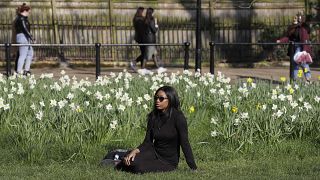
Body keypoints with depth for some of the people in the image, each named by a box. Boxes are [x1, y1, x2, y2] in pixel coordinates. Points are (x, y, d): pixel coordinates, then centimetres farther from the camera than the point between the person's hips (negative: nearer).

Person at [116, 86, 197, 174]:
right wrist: (135, 151, -21)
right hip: (154, 153, 4)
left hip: (169, 161, -4)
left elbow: (184, 143, -18)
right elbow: (148, 142, 0)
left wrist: (194, 169, -20)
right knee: (131, 161, -26)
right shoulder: (153, 116, 1)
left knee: (139, 168, -29)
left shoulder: (178, 117, -16)